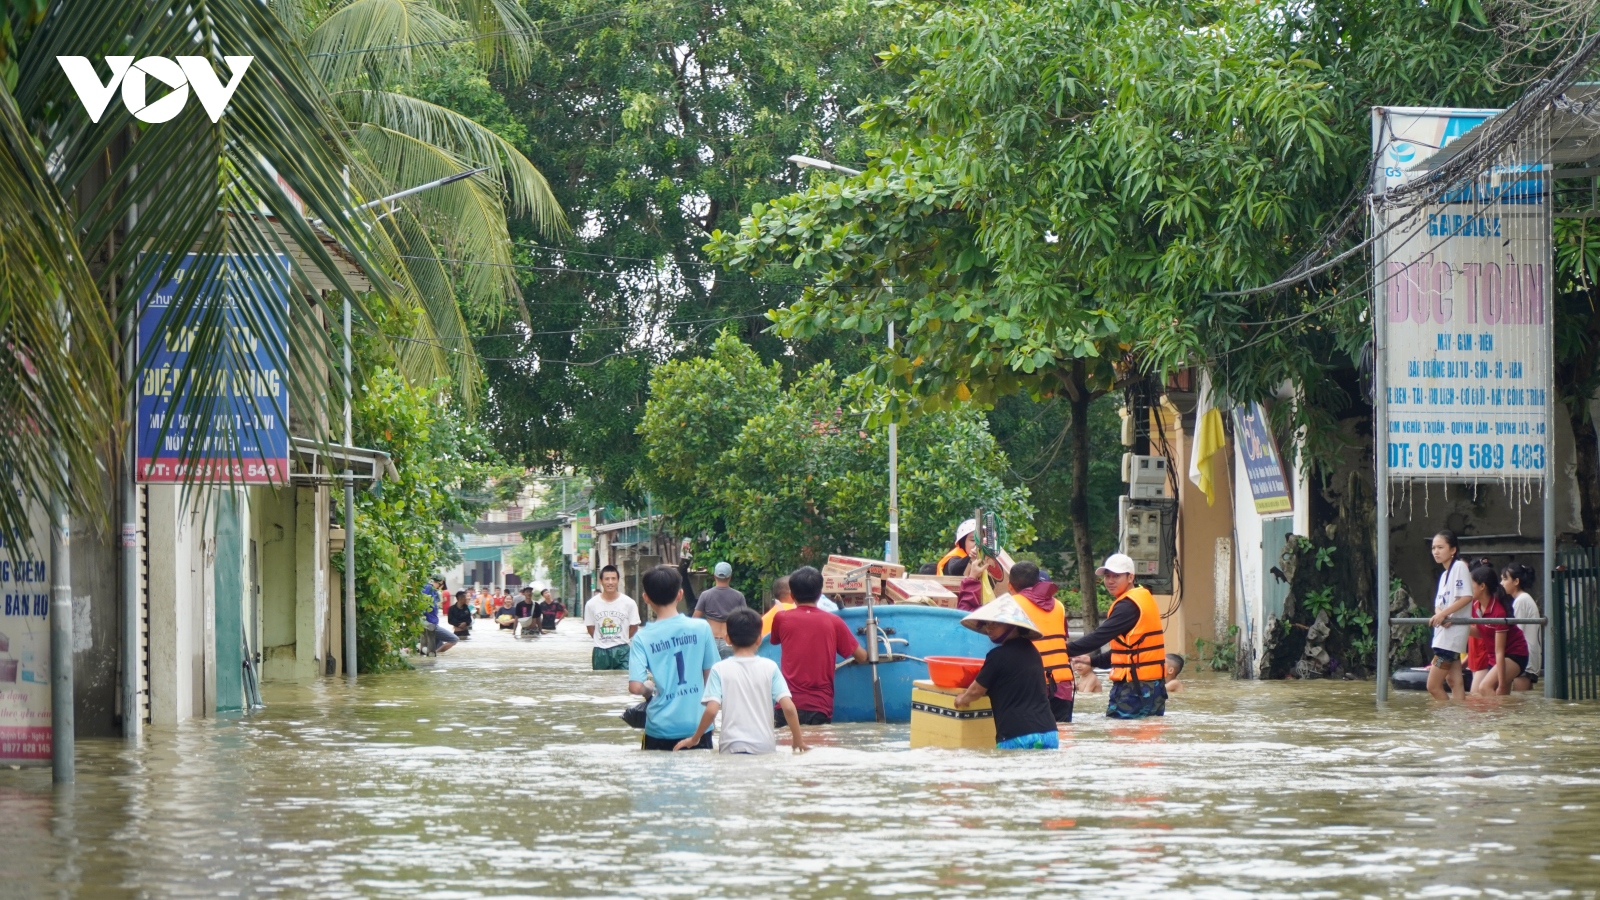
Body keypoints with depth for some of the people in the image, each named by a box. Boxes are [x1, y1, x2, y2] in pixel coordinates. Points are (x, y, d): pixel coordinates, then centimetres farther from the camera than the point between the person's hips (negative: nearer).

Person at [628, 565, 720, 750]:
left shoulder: (642, 638, -8)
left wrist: (649, 688, 7)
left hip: (660, 728, -1)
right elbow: (710, 674, 3)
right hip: (697, 725, 1)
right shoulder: (701, 628, -5)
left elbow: (635, 687, -15)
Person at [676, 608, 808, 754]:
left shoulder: (720, 669, 1)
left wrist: (694, 739, 6)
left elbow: (711, 710, -8)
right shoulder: (769, 667, 3)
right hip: (765, 748, 1)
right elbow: (788, 707, -3)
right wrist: (798, 739, 11)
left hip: (732, 748, -1)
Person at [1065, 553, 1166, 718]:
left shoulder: (1129, 605, -13)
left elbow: (1099, 637, -20)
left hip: (1134, 687, -9)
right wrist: (1093, 661, 17)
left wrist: (1065, 650, -17)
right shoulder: (1144, 598, 15)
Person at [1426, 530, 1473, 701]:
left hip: (1452, 634, -9)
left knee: (1433, 685, -10)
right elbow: (1438, 605, 12)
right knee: (1453, 681, 5)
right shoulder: (1444, 575, 18)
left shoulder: (1459, 567, -8)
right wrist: (1440, 615, -11)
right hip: (1443, 633, 9)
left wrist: (1443, 613, -21)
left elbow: (1467, 596, -19)